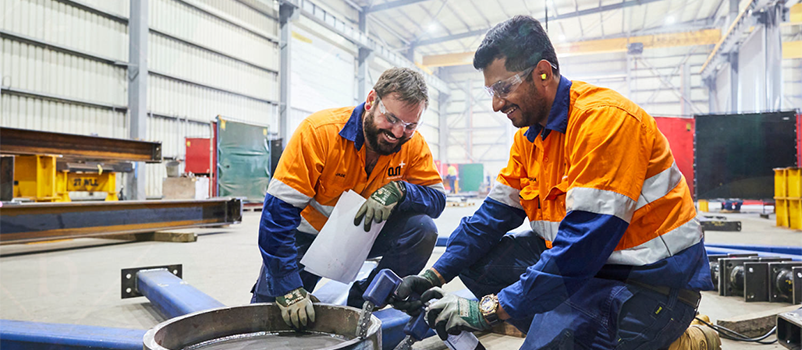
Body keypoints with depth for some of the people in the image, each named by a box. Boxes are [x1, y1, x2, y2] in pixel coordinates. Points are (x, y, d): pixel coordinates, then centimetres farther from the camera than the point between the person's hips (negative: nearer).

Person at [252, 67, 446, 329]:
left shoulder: (413, 144, -15)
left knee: (422, 229, -23)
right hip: (309, 233, -2)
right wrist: (288, 289, -34)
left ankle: (361, 304, -5)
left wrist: (400, 190, -37)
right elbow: (278, 211, -29)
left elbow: (437, 198, -14)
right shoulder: (319, 131, -28)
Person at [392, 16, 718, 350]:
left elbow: (582, 244, -29)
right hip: (581, 268, 7)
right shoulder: (528, 136, 5)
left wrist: (489, 309, -25)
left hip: (652, 282, -7)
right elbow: (495, 213, 6)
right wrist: (435, 274, -4)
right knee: (479, 258, -1)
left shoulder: (606, 118, -23)